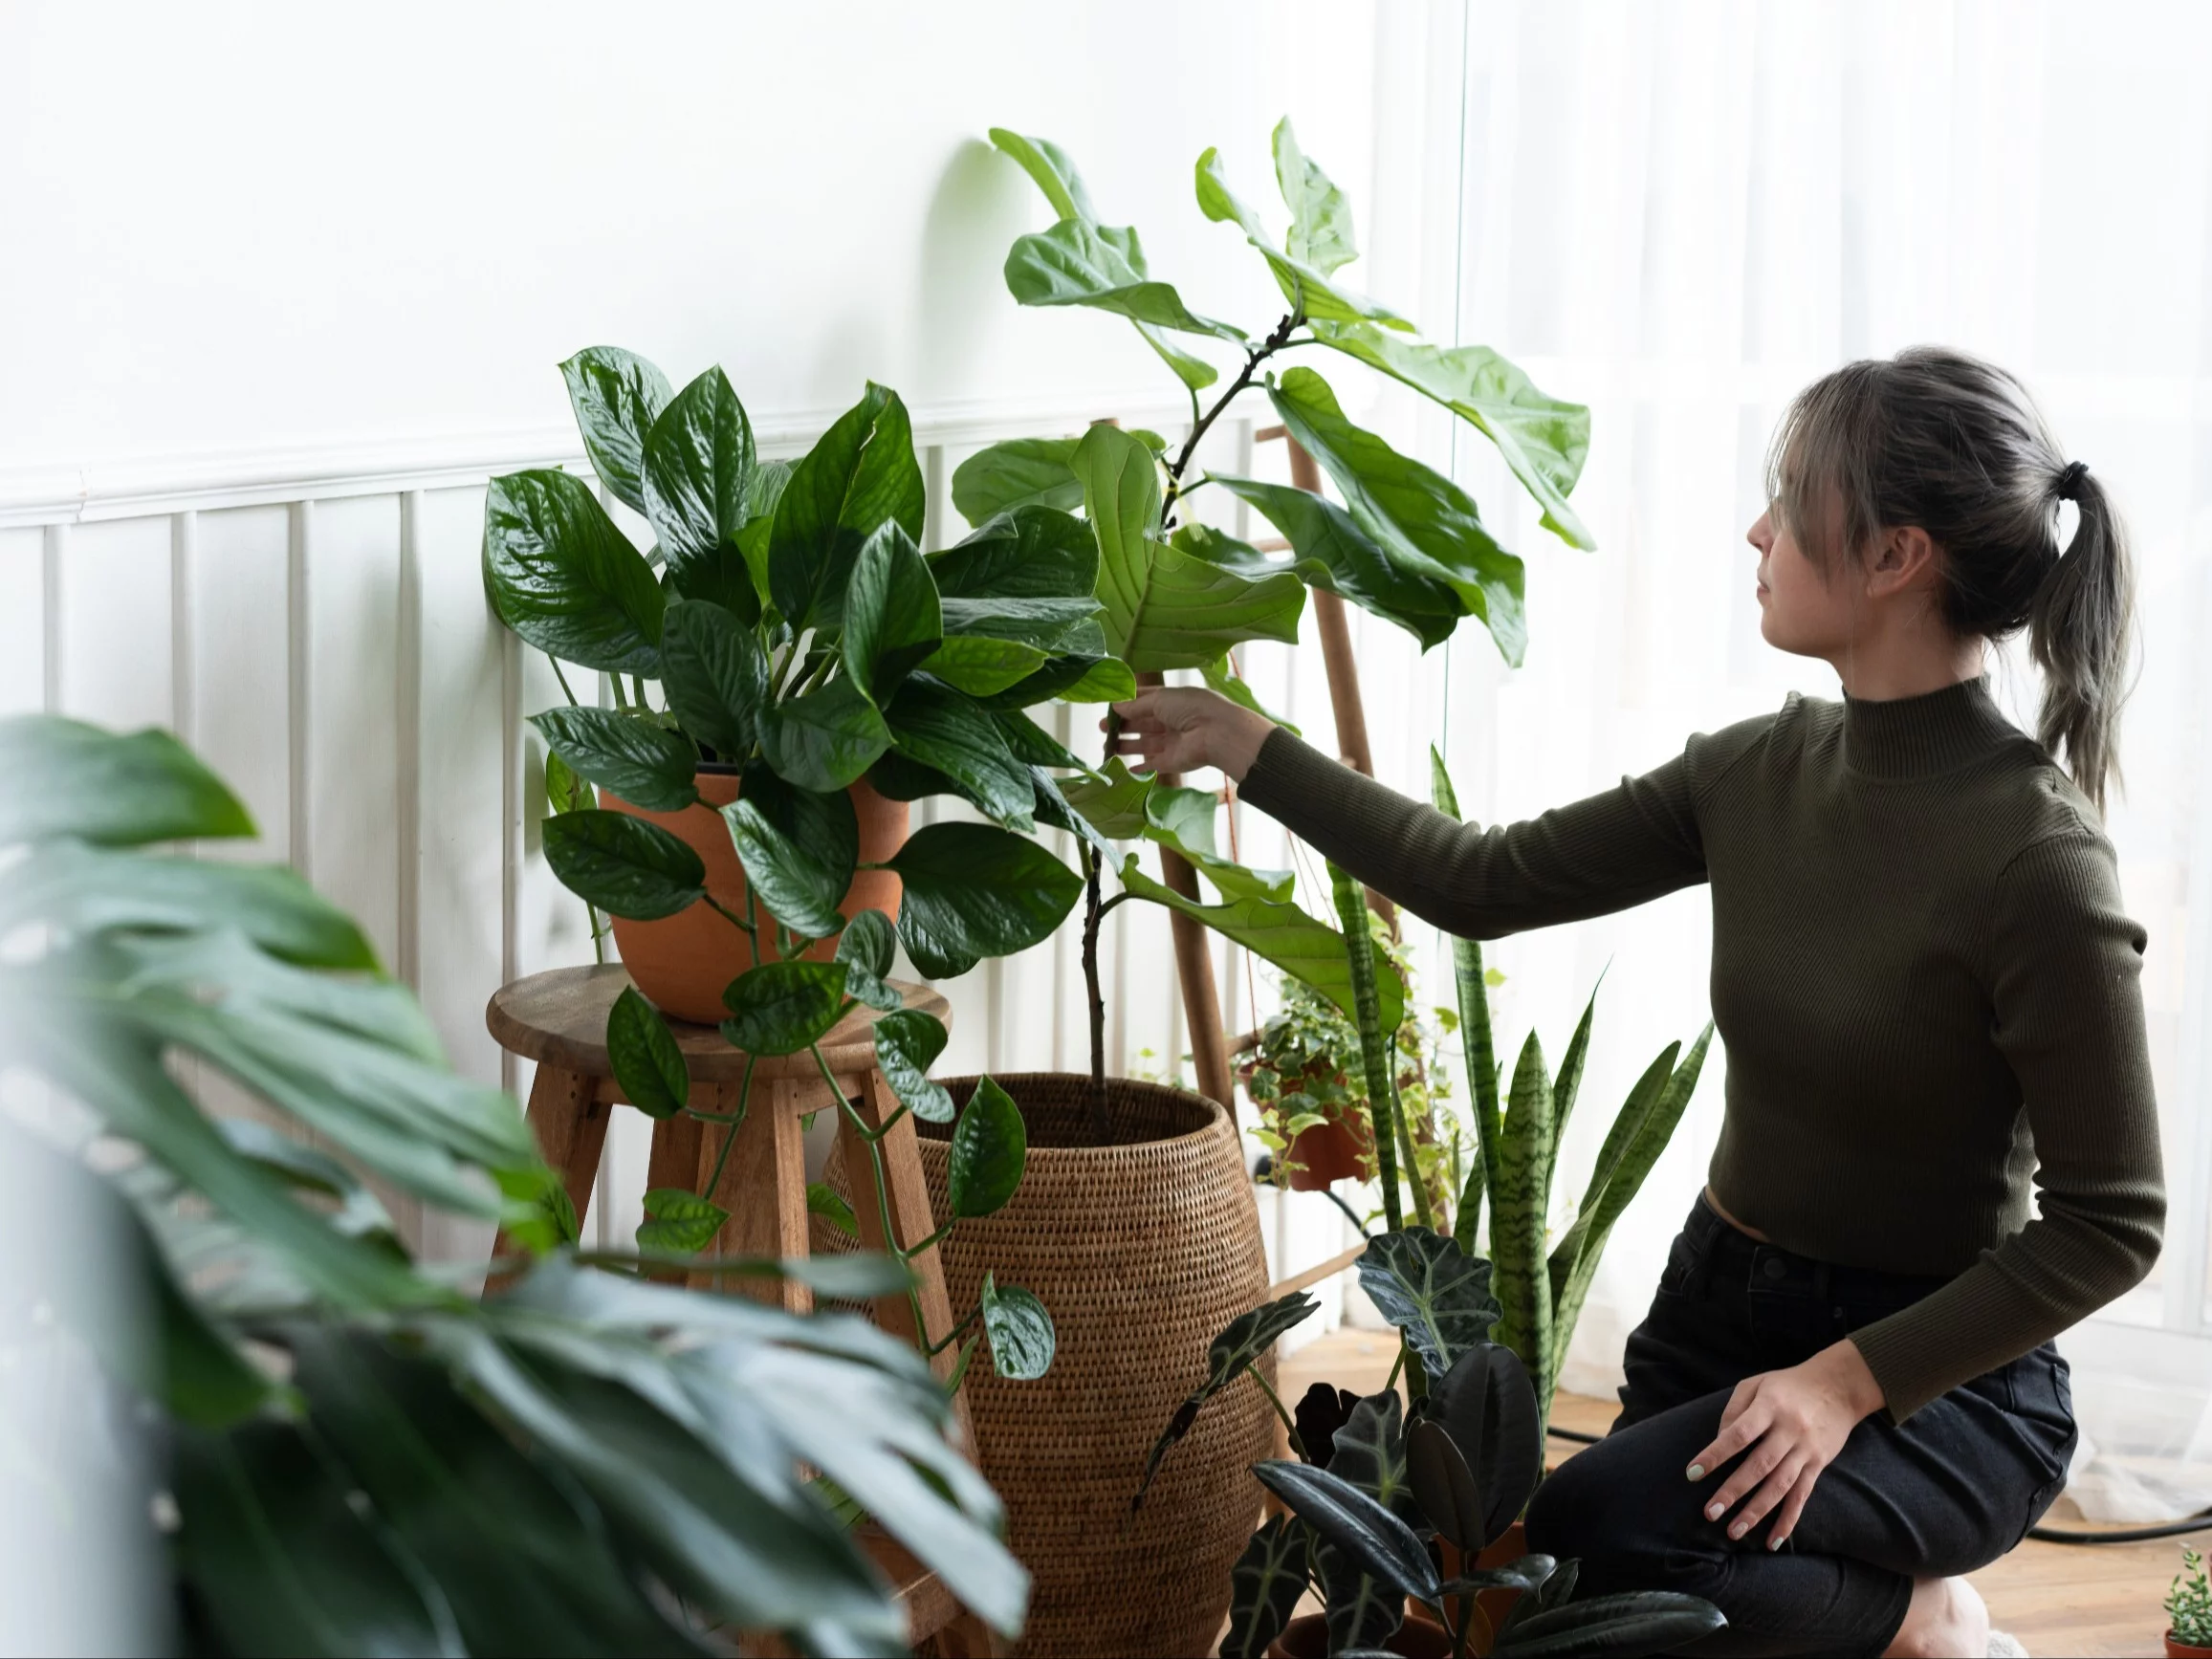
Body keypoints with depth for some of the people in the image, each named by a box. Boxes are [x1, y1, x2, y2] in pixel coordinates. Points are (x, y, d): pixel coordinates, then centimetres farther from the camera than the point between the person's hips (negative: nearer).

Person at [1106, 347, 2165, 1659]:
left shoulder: (2034, 854, -21)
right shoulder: (1763, 773, 0)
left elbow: (2111, 1222, -17)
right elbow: (1488, 884, 8)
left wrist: (1851, 1379, -23)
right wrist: (1245, 747, 9)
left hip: (1936, 1372, -7)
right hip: (1723, 1306, 7)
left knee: (1591, 1532, -31)